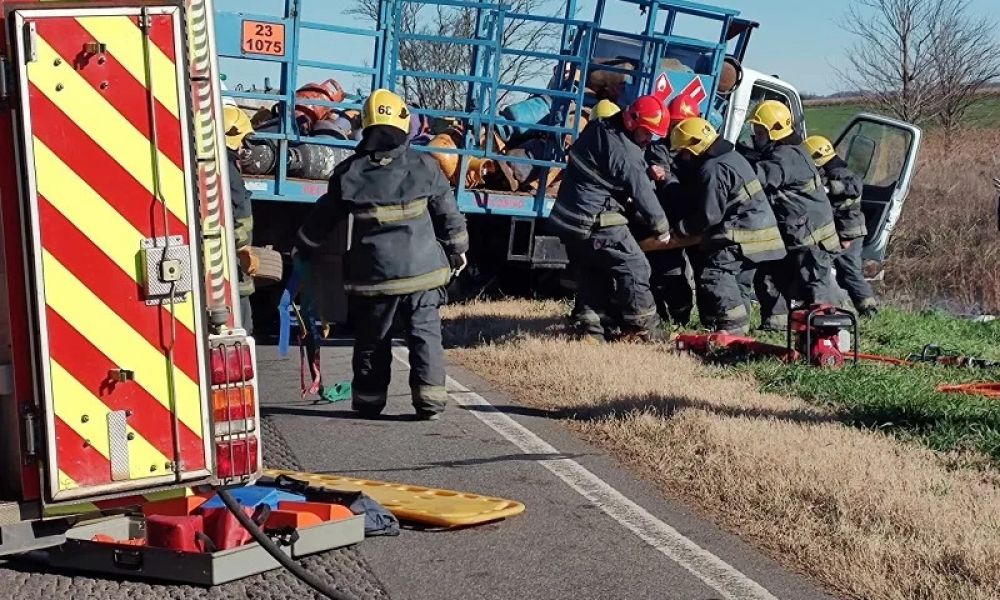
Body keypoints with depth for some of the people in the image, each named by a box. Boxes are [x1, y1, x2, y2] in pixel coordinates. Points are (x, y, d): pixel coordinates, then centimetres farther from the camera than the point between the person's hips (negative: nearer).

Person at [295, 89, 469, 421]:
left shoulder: (348, 172, 1)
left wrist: (303, 247, 29)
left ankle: (368, 400, 19)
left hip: (372, 275, 1)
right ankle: (429, 397, -3)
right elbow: (449, 214, 4)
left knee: (371, 339, 14)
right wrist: (457, 250, 20)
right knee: (425, 334, 5)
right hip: (421, 269, -1)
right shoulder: (424, 166, -2)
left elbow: (322, 217, 12)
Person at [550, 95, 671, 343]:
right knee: (634, 266, 0)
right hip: (596, 221, -9)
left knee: (591, 273, 16)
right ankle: (643, 327, 3)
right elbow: (641, 190, -13)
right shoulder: (622, 149, -18)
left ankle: (591, 329, 13)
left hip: (568, 219, 9)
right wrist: (661, 226, -1)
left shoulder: (597, 130, 11)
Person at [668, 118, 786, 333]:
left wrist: (678, 229, -8)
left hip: (743, 233, -11)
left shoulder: (713, 170, -18)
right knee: (727, 274, 16)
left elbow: (709, 215, -18)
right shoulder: (730, 156, 16)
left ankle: (733, 323, -13)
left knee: (713, 274, -13)